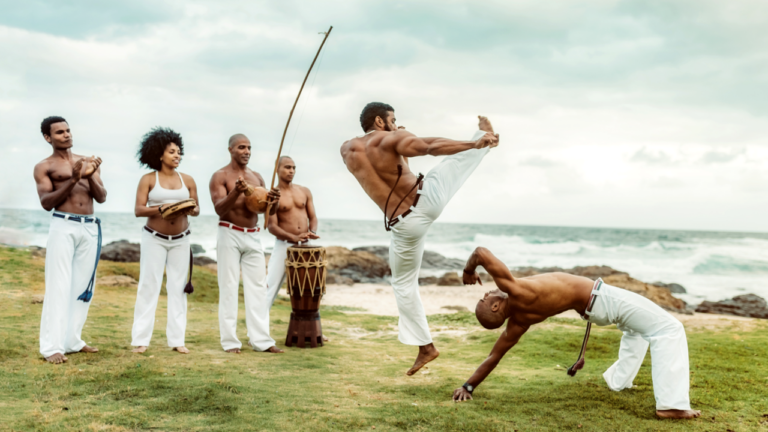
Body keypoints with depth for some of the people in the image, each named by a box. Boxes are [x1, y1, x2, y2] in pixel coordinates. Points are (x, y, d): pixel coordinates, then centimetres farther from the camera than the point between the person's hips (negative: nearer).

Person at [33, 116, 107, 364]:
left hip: (90, 228, 5)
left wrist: (90, 176, -11)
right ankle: (51, 346, -8)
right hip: (63, 227, -5)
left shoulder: (88, 162, 15)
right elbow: (46, 203, -9)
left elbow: (102, 198, 7)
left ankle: (72, 340, 14)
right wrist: (73, 179, -19)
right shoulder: (44, 167, 3)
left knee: (83, 286, 6)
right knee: (59, 286, -8)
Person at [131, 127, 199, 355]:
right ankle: (140, 339, 2)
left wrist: (189, 210, -16)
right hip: (154, 238, -3)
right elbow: (138, 210, -9)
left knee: (178, 287, 3)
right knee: (149, 285, -3)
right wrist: (160, 209, -25)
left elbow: (197, 209, 7)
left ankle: (177, 339, 8)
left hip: (181, 240, 3)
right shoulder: (148, 179, -3)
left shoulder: (187, 180, 5)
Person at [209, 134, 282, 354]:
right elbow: (219, 209, -15)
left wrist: (273, 200, -15)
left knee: (258, 287, 2)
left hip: (253, 236, 5)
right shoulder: (220, 176, -3)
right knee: (229, 286, -2)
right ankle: (230, 340, 2)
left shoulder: (257, 177, 13)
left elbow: (270, 210, 8)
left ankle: (261, 339, 5)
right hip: (230, 235, -5)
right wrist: (236, 192, -32)